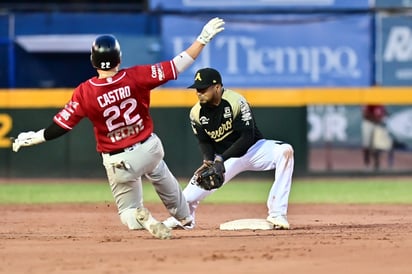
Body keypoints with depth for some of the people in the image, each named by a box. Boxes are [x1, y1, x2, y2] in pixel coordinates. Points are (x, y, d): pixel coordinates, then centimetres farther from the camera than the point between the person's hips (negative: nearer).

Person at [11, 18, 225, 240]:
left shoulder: (84, 92, -18)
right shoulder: (136, 77, -15)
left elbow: (60, 127, -14)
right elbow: (178, 66, -13)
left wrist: (32, 138, 2)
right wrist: (203, 39, -4)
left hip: (118, 162, -2)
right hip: (149, 147, 2)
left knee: (128, 212, 16)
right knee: (159, 173, 39)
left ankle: (144, 219, -19)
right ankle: (184, 216, 51)